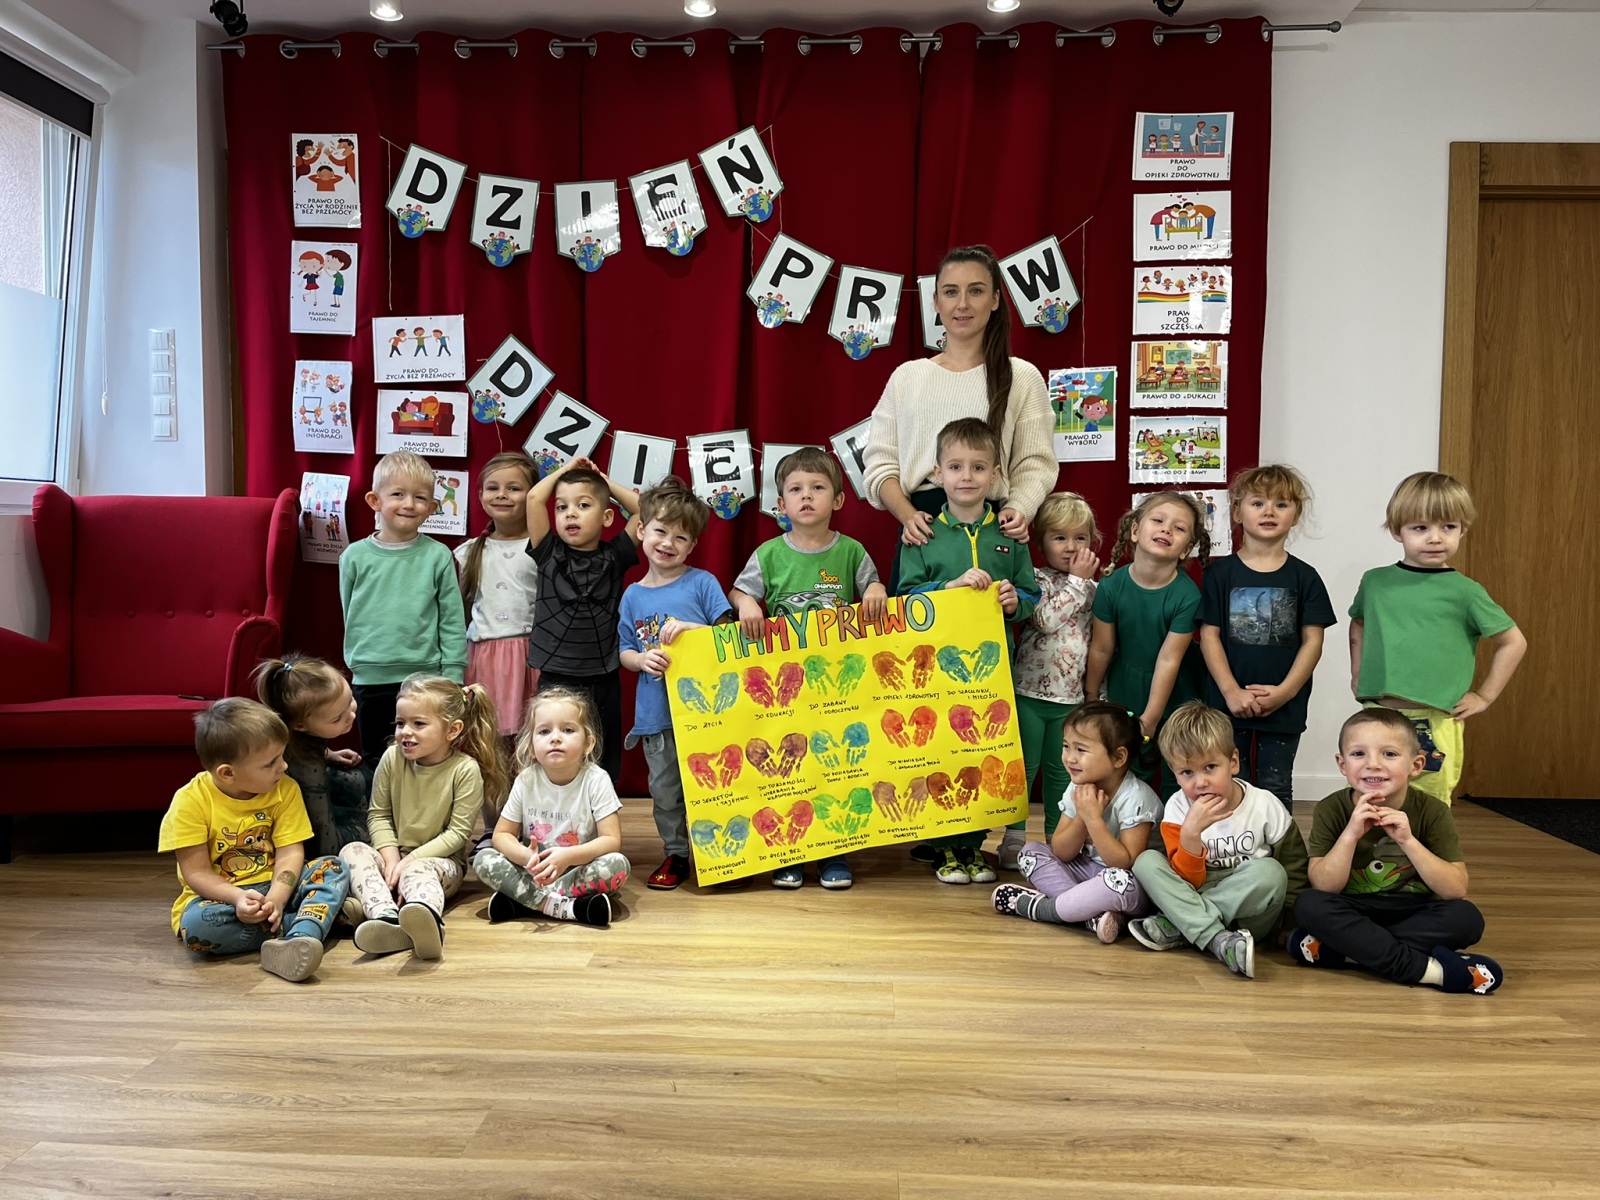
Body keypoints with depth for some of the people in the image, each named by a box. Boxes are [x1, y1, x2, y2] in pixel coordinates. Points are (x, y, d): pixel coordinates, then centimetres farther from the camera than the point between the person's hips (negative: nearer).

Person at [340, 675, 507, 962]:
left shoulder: (466, 769, -13)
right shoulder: (392, 758, -2)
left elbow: (457, 833, -12)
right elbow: (378, 815, 3)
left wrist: (410, 860, -19)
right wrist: (391, 858, -13)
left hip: (441, 860, -5)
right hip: (396, 855, 5)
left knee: (417, 871, -37)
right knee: (352, 851, -23)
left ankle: (428, 921, -71)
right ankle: (387, 918, -49)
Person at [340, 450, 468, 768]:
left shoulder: (438, 556, -4)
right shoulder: (355, 557, 0)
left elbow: (453, 622, -3)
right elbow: (349, 618, 10)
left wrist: (452, 677, -5)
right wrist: (356, 662, 11)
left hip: (424, 677, -2)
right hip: (370, 681, 2)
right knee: (375, 763, 15)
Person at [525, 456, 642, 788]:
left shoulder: (614, 557, 2)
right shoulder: (549, 555, 0)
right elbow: (534, 498, -8)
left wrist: (605, 482, 6)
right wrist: (566, 470, 5)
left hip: (603, 682, 1)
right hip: (555, 680, -1)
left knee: (603, 767, 11)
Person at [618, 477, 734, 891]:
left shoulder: (702, 582, -3)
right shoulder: (633, 596, 7)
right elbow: (624, 651, 11)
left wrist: (690, 627, -19)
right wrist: (642, 660, -11)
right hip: (655, 712, 3)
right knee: (665, 790, 13)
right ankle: (675, 854, 28)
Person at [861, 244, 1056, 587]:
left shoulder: (1023, 378, 5)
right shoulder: (906, 377, 10)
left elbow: (1034, 464, 1)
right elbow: (880, 461, 6)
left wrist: (1019, 509, -19)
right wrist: (907, 515, -11)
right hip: (921, 531, 2)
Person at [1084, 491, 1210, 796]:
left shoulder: (1187, 596, -21)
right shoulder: (1112, 585, -16)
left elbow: (1169, 660, -20)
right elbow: (1101, 649, -7)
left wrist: (1150, 720, -17)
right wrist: (1090, 699, 4)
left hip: (1173, 701, -1)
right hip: (1124, 696, 2)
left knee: (1176, 781, 10)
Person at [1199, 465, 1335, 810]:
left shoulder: (1304, 576, 2)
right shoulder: (1220, 573, 0)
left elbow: (1312, 641, 0)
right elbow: (1209, 636, -4)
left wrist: (1284, 692, -11)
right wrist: (1232, 692, -13)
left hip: (1283, 705, 1)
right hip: (1228, 702, 0)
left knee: (1276, 789, 10)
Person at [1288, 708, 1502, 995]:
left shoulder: (1432, 812, -11)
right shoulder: (1331, 811, -12)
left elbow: (1456, 890, -17)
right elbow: (1324, 889, -19)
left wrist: (1407, 841, -30)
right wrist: (1350, 835, -32)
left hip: (1413, 915, 1)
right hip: (1354, 915, -1)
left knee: (1466, 918, -28)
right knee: (1309, 905, -30)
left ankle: (1341, 950, -26)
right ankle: (1429, 969, -30)